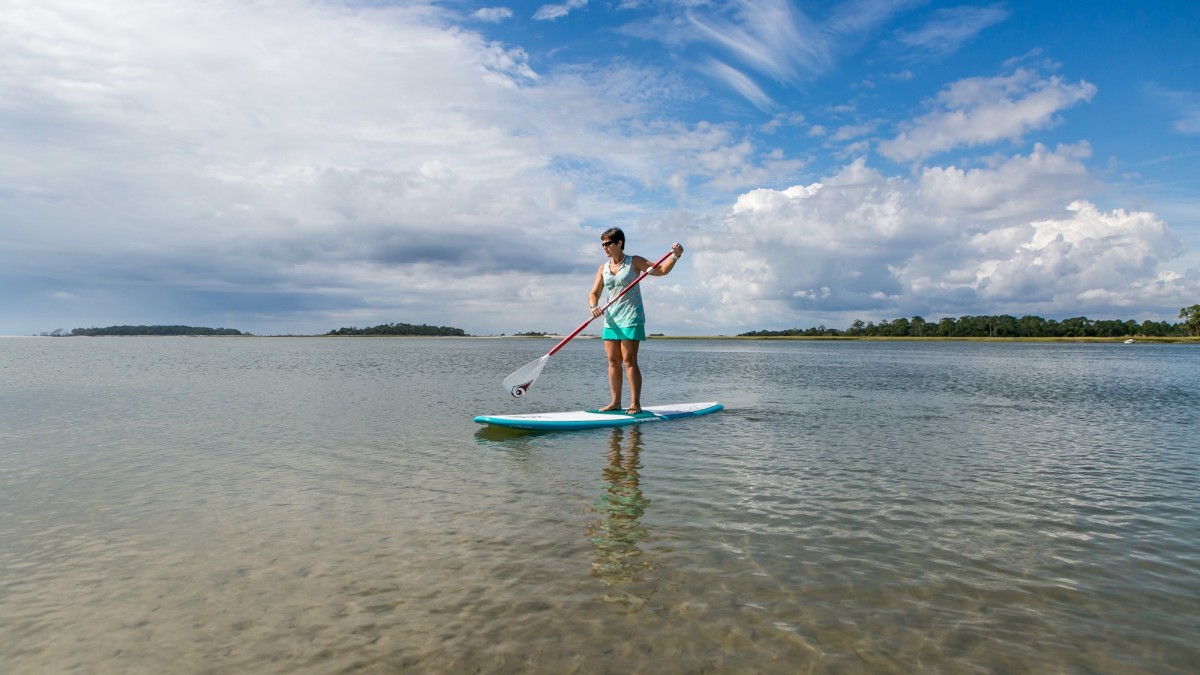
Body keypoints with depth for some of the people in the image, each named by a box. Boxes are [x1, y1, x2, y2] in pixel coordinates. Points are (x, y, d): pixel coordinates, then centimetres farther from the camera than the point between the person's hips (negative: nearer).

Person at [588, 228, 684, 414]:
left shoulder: (634, 262, -1)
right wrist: (594, 306, -11)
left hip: (631, 317, -5)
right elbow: (594, 293, 10)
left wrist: (675, 256, -14)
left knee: (629, 361, -9)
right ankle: (616, 402, 13)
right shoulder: (603, 269, 11)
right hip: (611, 319, 5)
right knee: (613, 361, 5)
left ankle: (635, 404, -5)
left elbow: (662, 270, 1)